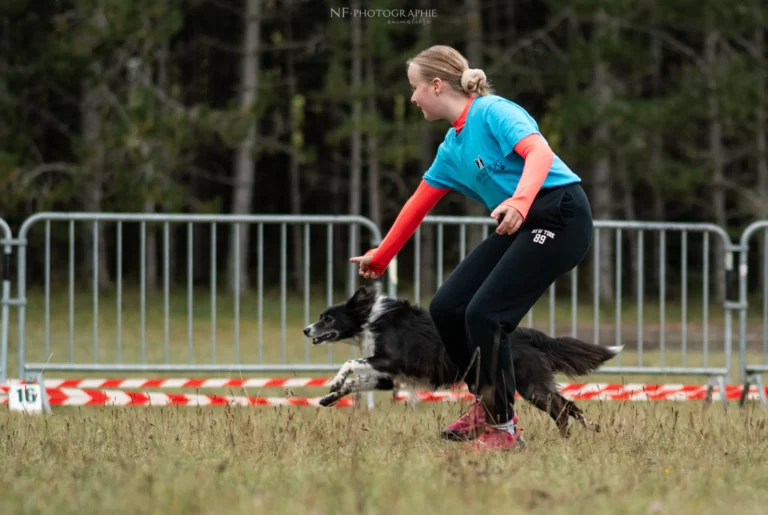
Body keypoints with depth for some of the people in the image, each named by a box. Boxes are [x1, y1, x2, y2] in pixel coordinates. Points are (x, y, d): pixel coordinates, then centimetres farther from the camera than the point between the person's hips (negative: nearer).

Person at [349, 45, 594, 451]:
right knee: (446, 307, 3)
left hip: (559, 216, -9)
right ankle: (487, 404, 19)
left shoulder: (493, 112, -11)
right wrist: (381, 256, 35)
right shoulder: (452, 147, 16)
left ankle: (504, 429, -4)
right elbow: (418, 204, 27)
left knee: (484, 313, -16)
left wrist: (520, 201, -44)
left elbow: (539, 151, -27)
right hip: (518, 226, 9)